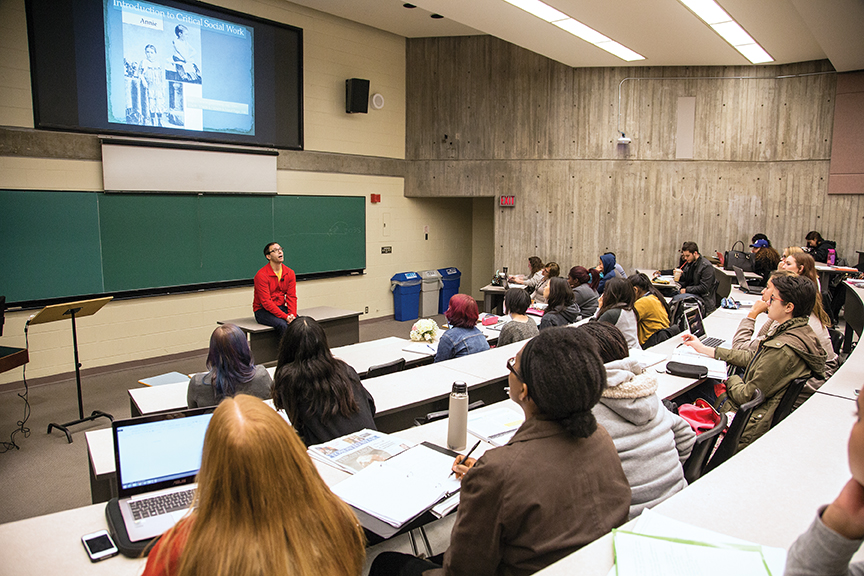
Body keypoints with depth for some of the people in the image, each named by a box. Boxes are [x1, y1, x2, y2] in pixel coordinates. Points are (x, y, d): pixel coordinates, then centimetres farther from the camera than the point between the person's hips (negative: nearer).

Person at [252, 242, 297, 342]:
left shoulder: (289, 273, 4)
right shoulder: (261, 275, -13)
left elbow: (291, 297, 1)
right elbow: (266, 302, -18)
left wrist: (292, 314, -18)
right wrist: (285, 316, -26)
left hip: (281, 308, 5)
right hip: (263, 310, -5)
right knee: (282, 324, -33)